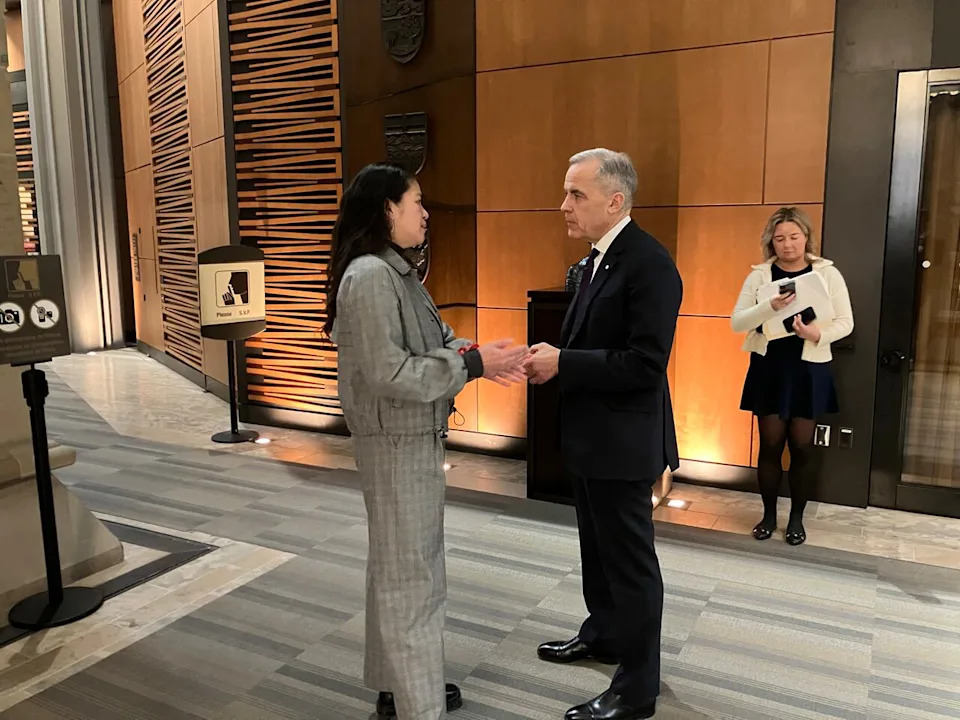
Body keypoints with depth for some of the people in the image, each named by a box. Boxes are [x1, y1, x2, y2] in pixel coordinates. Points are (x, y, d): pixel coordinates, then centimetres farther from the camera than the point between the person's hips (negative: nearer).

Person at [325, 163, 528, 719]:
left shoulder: (396, 272, 11)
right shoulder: (370, 276, -19)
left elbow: (434, 343, 10)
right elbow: (388, 373, -25)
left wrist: (481, 355, -7)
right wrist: (473, 365, -21)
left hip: (416, 438, 10)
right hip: (397, 442, -10)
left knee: (400, 564, 19)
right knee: (410, 573, 2)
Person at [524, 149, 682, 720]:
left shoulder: (649, 263, -20)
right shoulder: (599, 258, 10)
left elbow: (644, 362, -26)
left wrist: (562, 364, -22)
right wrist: (553, 357, -3)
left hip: (623, 440, -10)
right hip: (591, 436, 10)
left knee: (630, 561, 5)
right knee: (598, 549, 24)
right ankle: (604, 635, 45)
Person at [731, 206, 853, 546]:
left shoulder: (828, 273, 0)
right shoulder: (759, 275, 0)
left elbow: (845, 322, -1)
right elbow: (736, 322, -8)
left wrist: (817, 334, -21)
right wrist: (770, 307, -25)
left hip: (809, 369, 0)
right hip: (768, 367, 0)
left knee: (802, 445, 5)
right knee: (770, 444, 5)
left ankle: (796, 517, 21)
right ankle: (769, 514, 20)